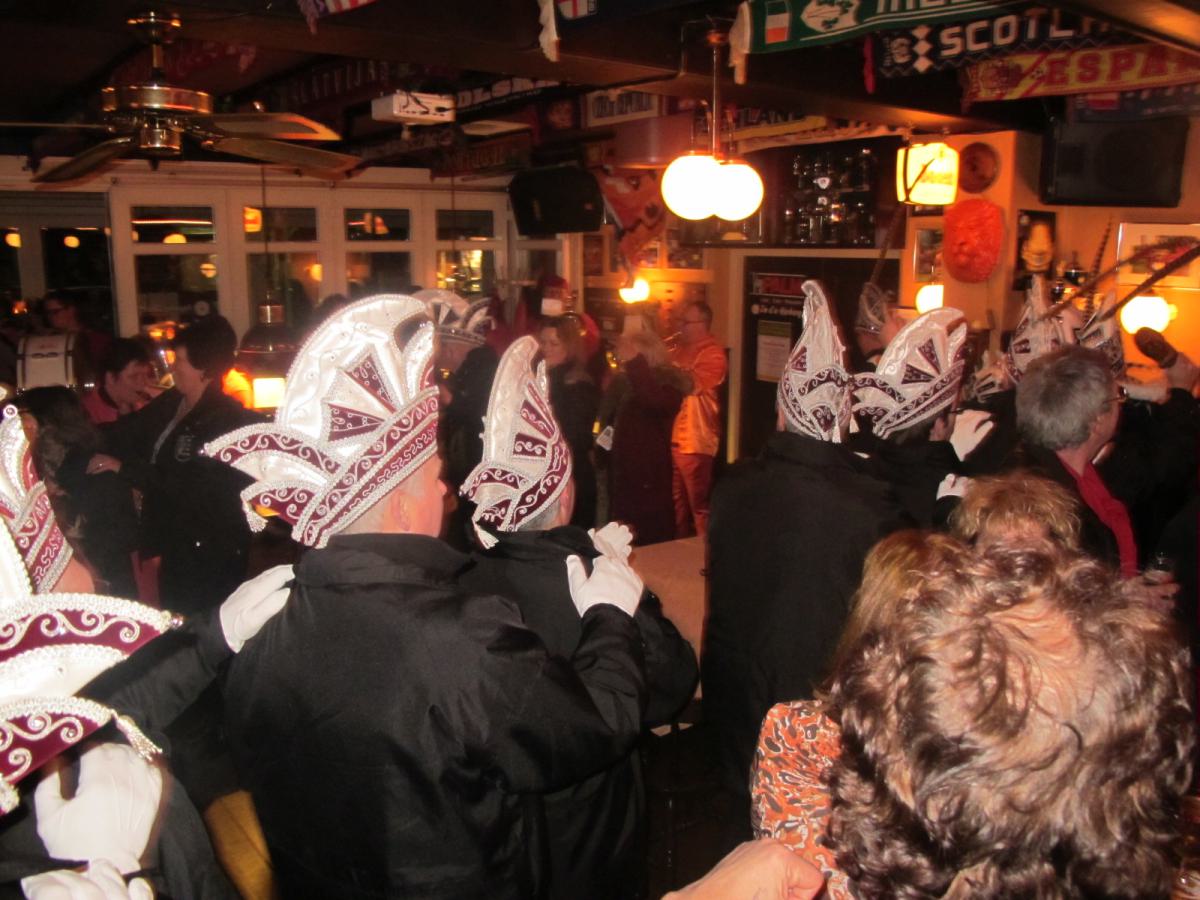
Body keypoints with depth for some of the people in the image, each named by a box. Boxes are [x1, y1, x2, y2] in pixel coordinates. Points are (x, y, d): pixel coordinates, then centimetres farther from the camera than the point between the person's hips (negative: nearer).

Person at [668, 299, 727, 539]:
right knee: (676, 501, 18)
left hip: (694, 441, -8)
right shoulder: (679, 349, 14)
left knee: (698, 504, -2)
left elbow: (692, 384, -25)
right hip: (671, 436, 8)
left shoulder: (713, 353, -11)